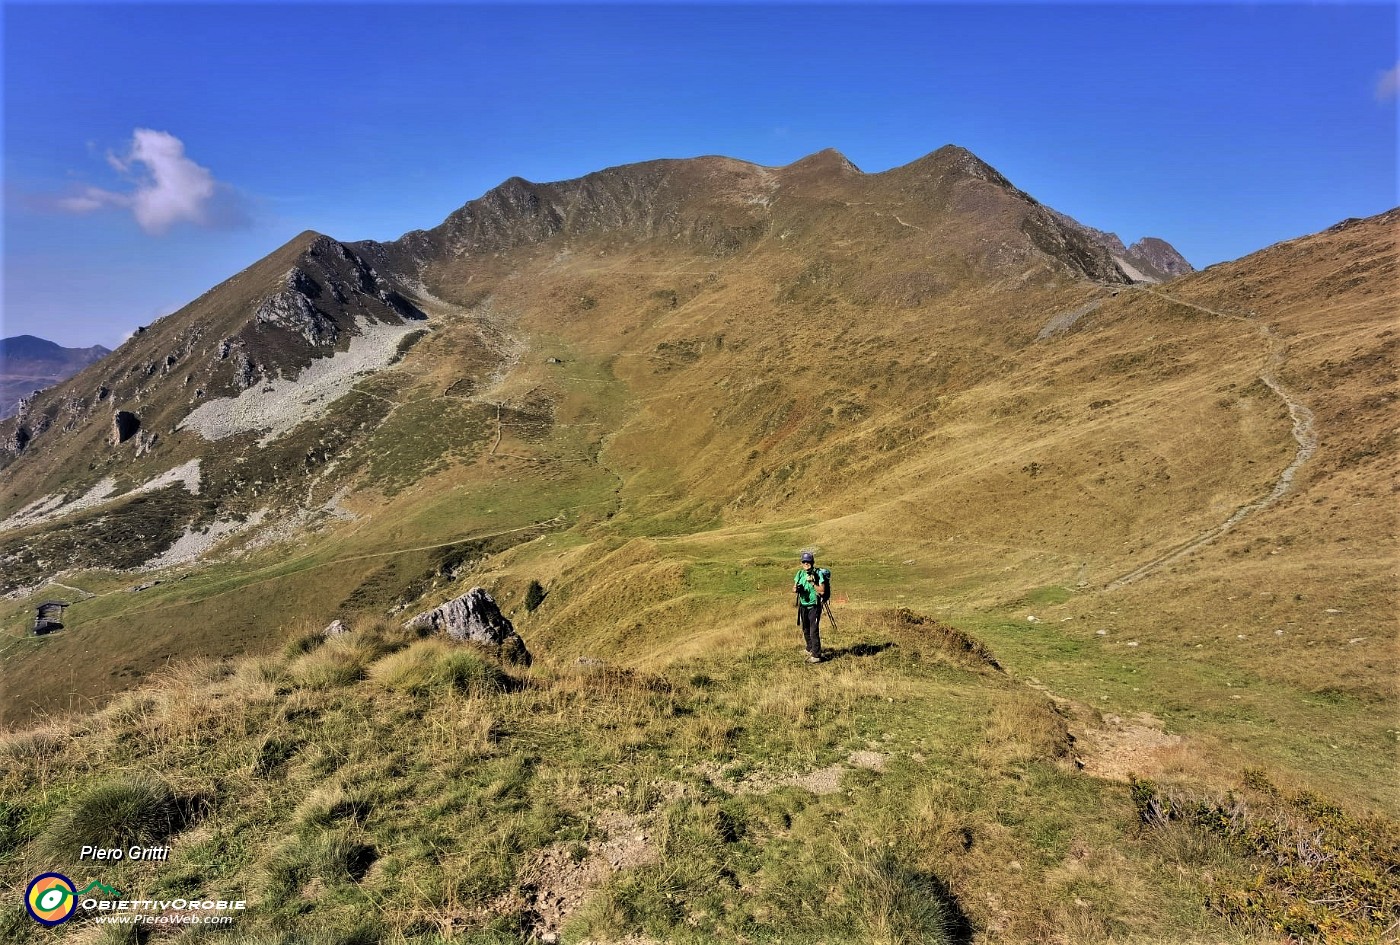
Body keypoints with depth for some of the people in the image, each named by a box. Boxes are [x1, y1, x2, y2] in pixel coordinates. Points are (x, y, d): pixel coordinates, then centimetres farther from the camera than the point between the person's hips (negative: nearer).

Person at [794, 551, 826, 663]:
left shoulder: (818, 574, -11)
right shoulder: (800, 574, 5)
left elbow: (822, 591, -14)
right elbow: (794, 588, 4)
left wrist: (812, 583, -22)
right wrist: (796, 588, -18)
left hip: (814, 606, -6)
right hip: (803, 606, 6)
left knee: (814, 631, -8)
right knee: (806, 631, 17)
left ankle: (816, 656, -4)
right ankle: (810, 650, 35)